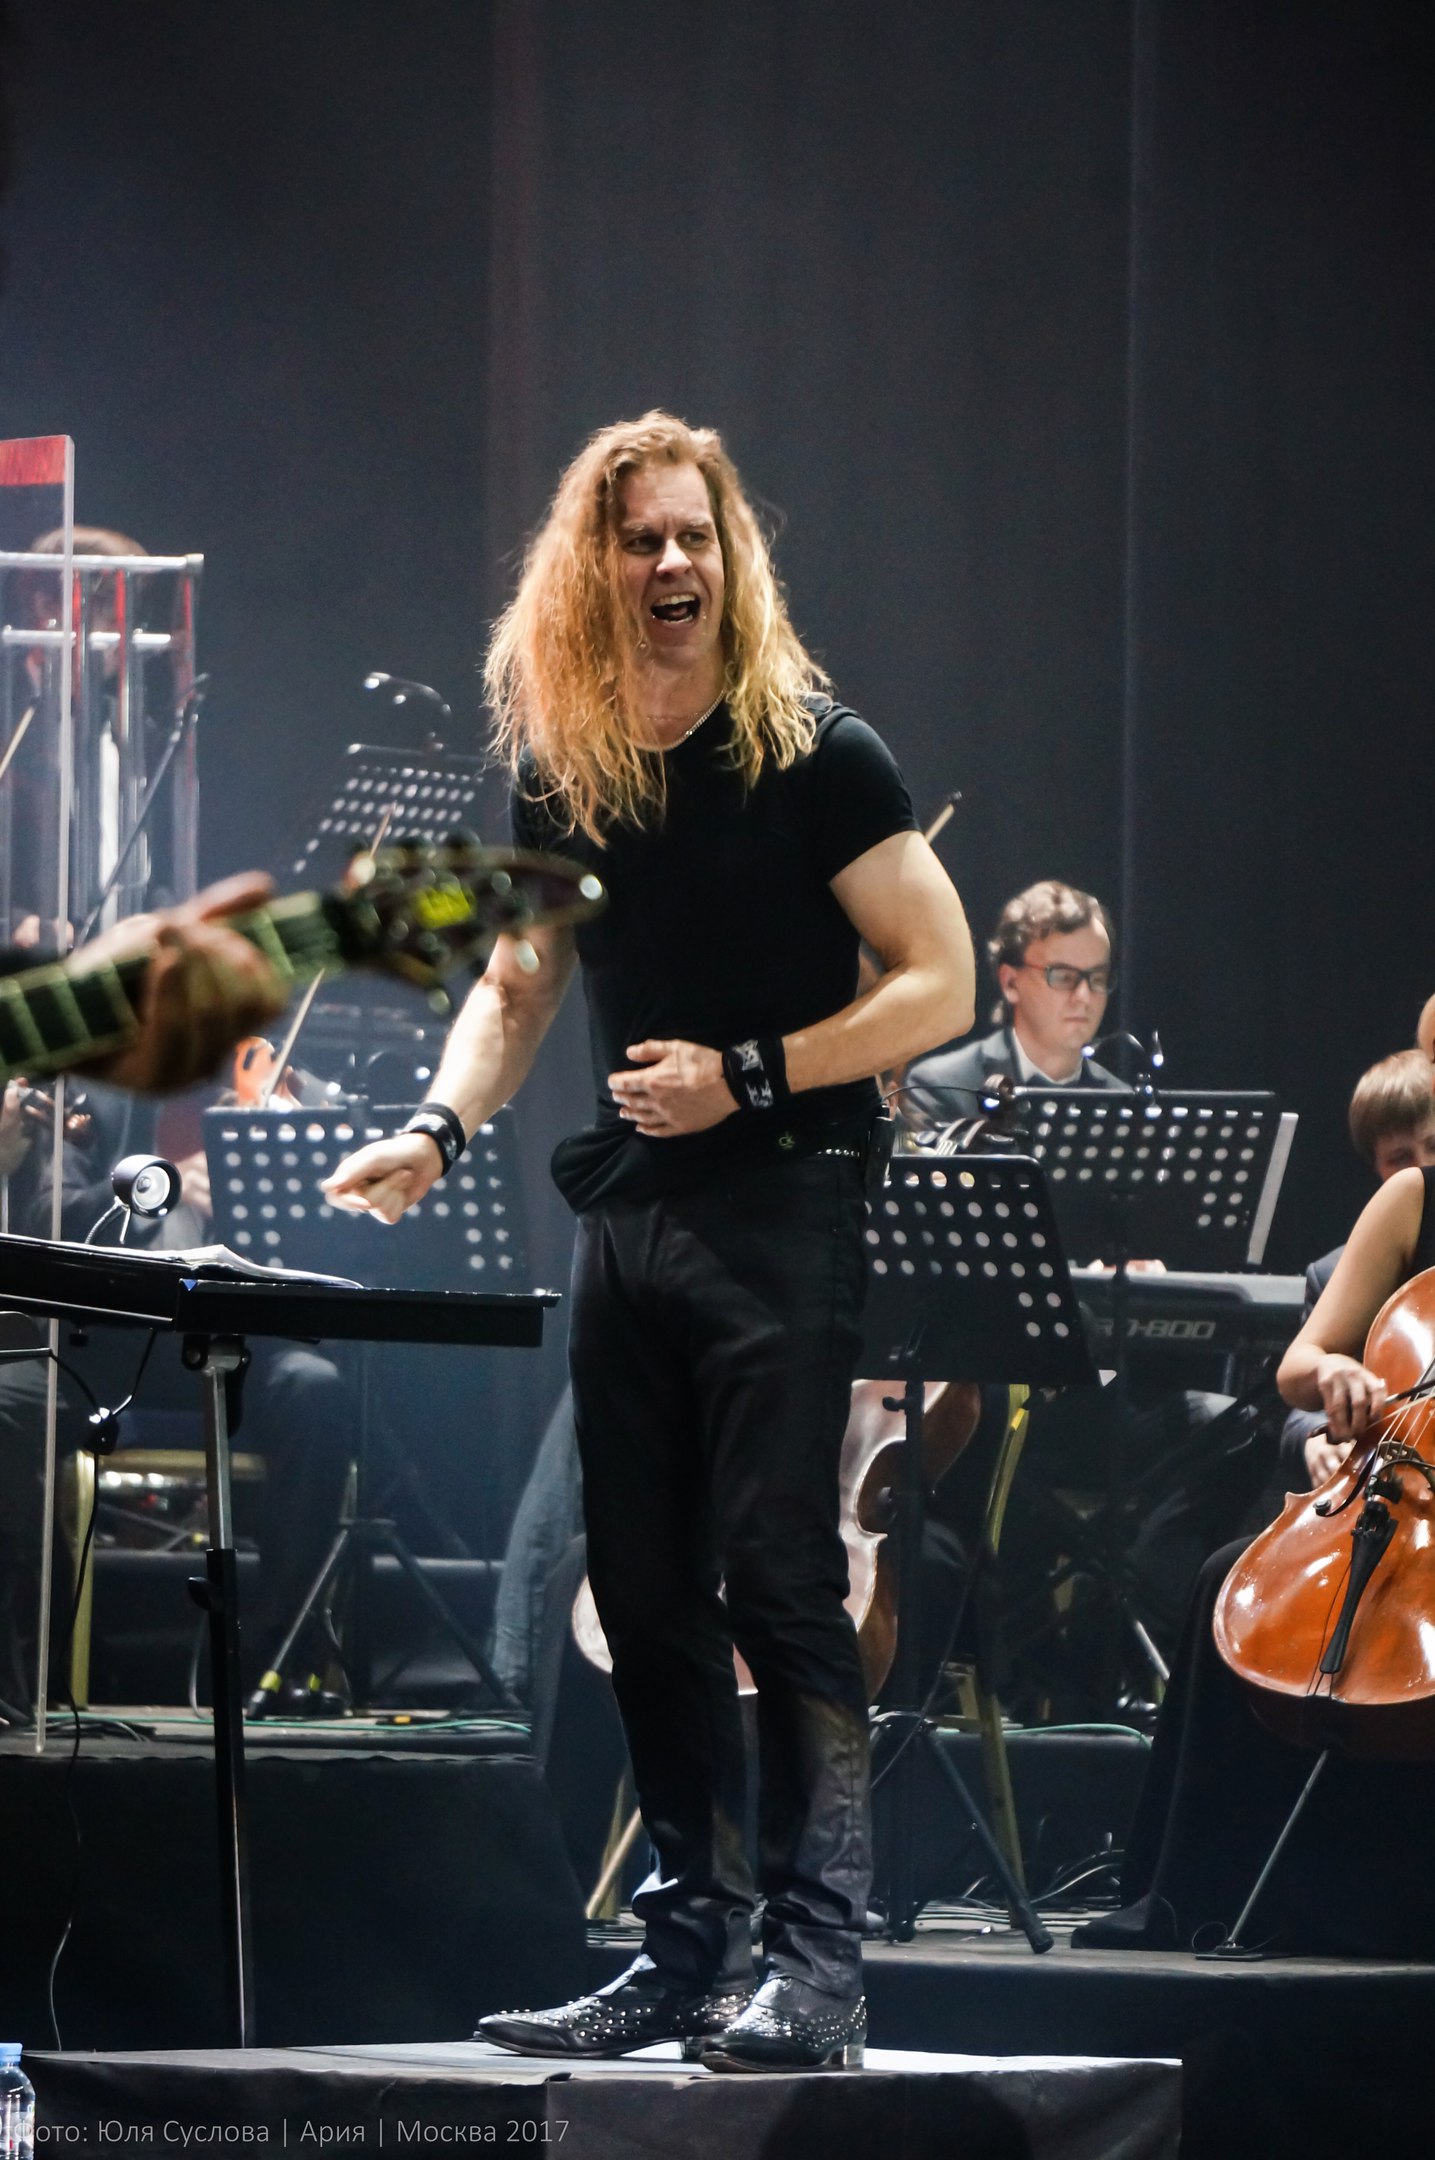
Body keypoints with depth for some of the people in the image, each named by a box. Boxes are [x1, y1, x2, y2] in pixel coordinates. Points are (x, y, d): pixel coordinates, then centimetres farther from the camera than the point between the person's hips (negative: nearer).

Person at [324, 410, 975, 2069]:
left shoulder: (809, 751, -7)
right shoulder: (556, 771, 9)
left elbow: (940, 984, -8)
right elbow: (514, 992, 19)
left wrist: (747, 1075, -16)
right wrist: (439, 1128, 1)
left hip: (781, 1205, -6)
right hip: (624, 1216, 6)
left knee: (779, 1575, -12)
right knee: (646, 1599, 7)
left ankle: (816, 1965, -13)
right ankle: (689, 1949, 14)